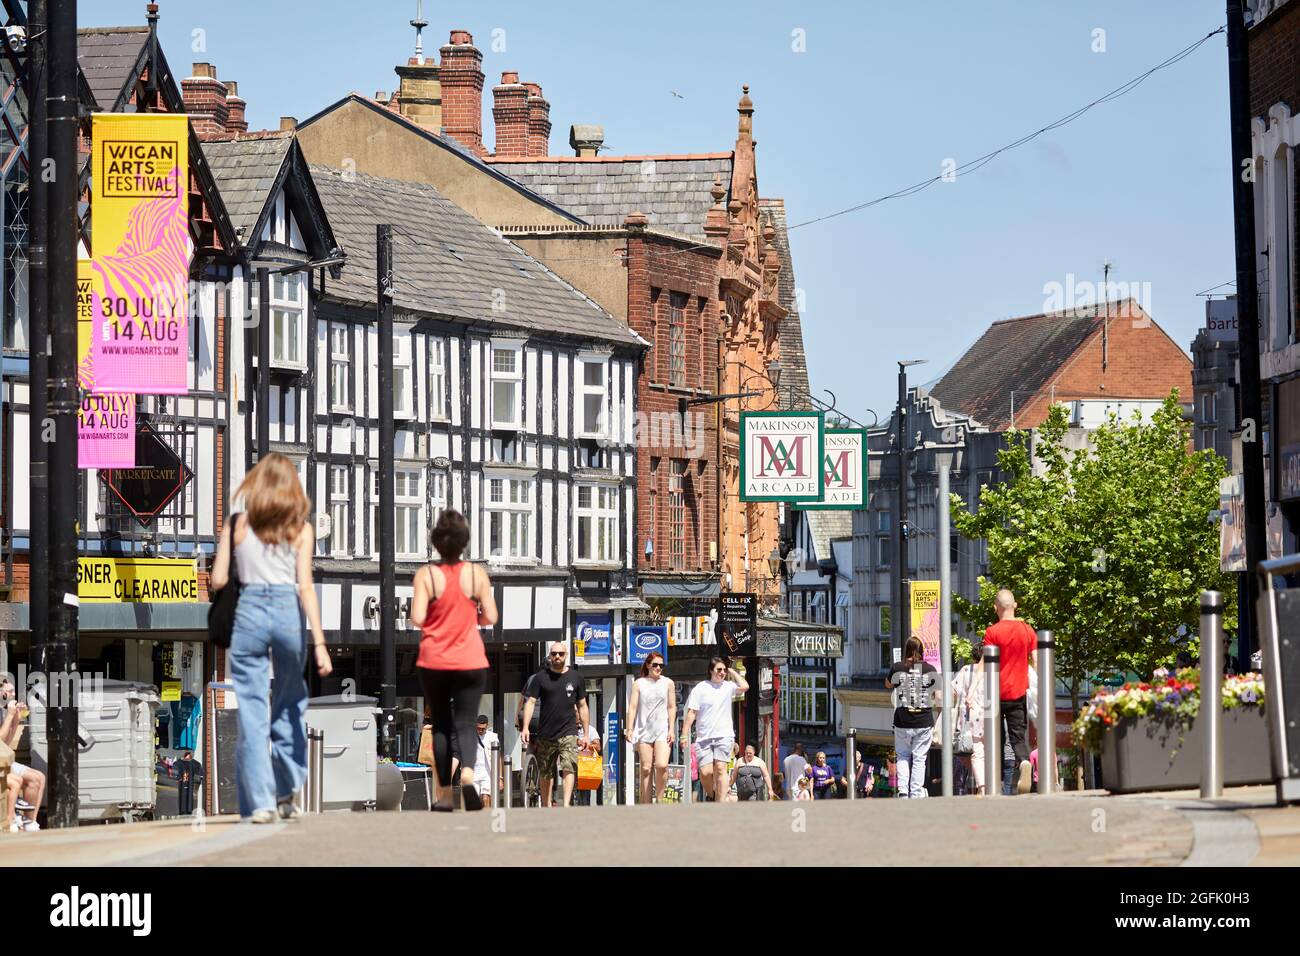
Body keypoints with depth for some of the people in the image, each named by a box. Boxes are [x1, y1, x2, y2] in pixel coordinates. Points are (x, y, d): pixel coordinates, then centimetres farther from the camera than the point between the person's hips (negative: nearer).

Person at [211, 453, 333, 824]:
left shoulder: (237, 525, 4)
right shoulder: (300, 528, 3)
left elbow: (218, 581, 3)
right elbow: (305, 587, -4)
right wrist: (320, 643, -6)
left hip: (249, 611, -1)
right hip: (288, 612, 1)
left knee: (252, 712, 0)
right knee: (290, 705, 19)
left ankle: (259, 801, -7)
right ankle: (285, 792, 17)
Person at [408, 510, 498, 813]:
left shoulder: (425, 575, -9)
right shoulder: (477, 574, -5)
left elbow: (417, 619, -15)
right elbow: (490, 618, -4)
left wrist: (435, 619, 7)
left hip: (434, 663, 0)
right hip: (470, 662, 0)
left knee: (440, 725, 12)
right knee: (465, 722, 2)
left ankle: (445, 793, 11)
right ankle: (468, 772, -28)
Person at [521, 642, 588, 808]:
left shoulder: (576, 679, 8)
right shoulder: (541, 677, 4)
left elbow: (582, 707, 14)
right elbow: (530, 702, 0)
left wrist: (585, 734, 11)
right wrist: (525, 727, -12)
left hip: (567, 733, 0)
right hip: (545, 735, 0)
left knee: (568, 769, -17)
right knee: (546, 774, 7)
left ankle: (566, 805, -24)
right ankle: (546, 806, 18)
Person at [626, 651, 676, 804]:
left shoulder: (668, 683, 9)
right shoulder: (639, 683, 7)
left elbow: (671, 707, 10)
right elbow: (633, 706, 5)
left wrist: (671, 729, 2)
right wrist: (630, 728, -4)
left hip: (662, 730, 0)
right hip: (644, 730, 0)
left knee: (661, 765, -18)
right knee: (646, 769, -2)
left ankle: (659, 798, -2)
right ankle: (646, 805, 1)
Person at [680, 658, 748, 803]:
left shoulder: (728, 687, 10)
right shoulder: (700, 688, 4)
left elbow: (744, 686, -9)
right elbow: (691, 713, 1)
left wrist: (732, 672, 4)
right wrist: (685, 734, -5)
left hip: (724, 736, 0)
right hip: (704, 737, 0)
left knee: (720, 768, -12)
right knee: (705, 772, -8)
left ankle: (721, 804, -14)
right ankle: (711, 794, 21)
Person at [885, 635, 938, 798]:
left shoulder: (897, 668, -4)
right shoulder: (929, 669, -3)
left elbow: (888, 685, 16)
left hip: (902, 721, 0)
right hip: (924, 721, 0)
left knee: (903, 756, 15)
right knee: (919, 758, 5)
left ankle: (903, 790, 0)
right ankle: (916, 794, 3)